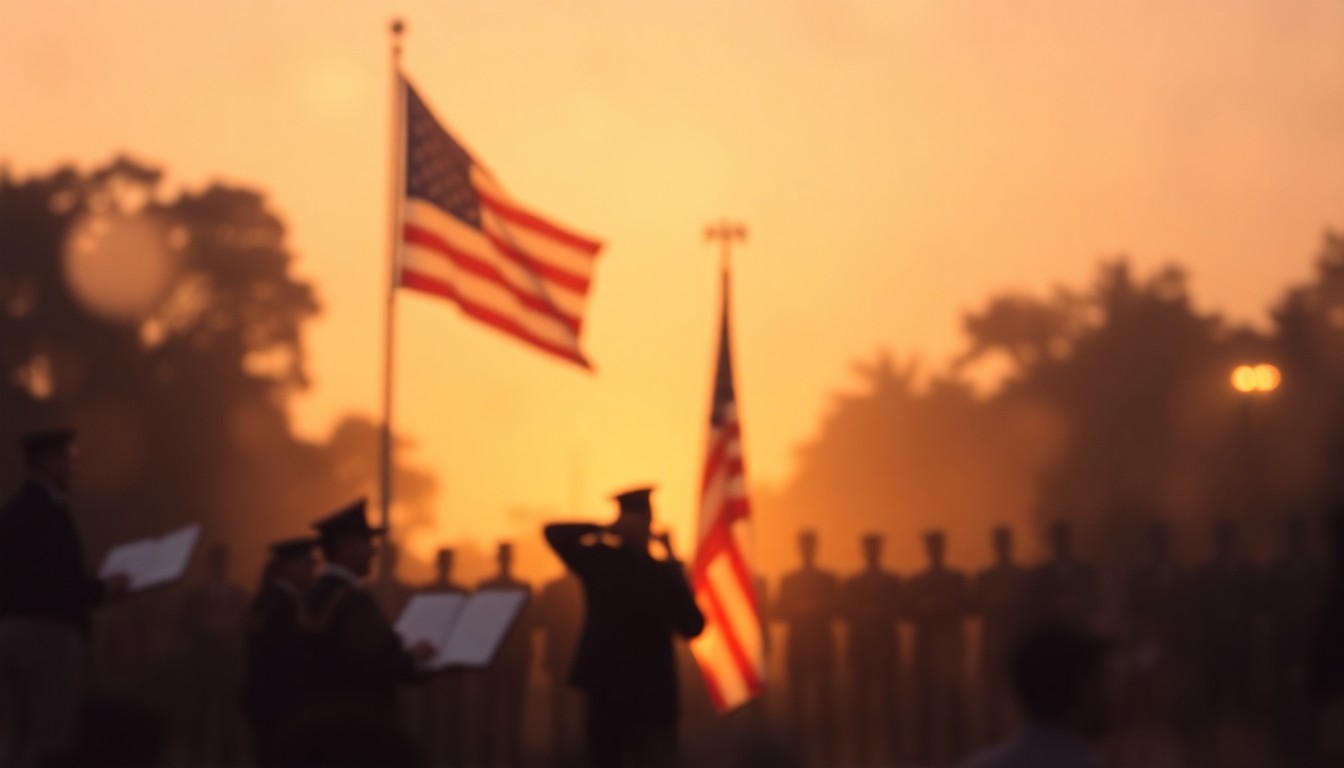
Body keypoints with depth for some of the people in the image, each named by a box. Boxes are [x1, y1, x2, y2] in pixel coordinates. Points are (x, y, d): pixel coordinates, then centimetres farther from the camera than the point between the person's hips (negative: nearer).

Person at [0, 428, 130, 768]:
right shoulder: (48, 511, -14)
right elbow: (56, 577, -22)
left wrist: (91, 586, 15)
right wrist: (102, 588, -6)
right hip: (47, 629, -9)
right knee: (53, 738, -7)